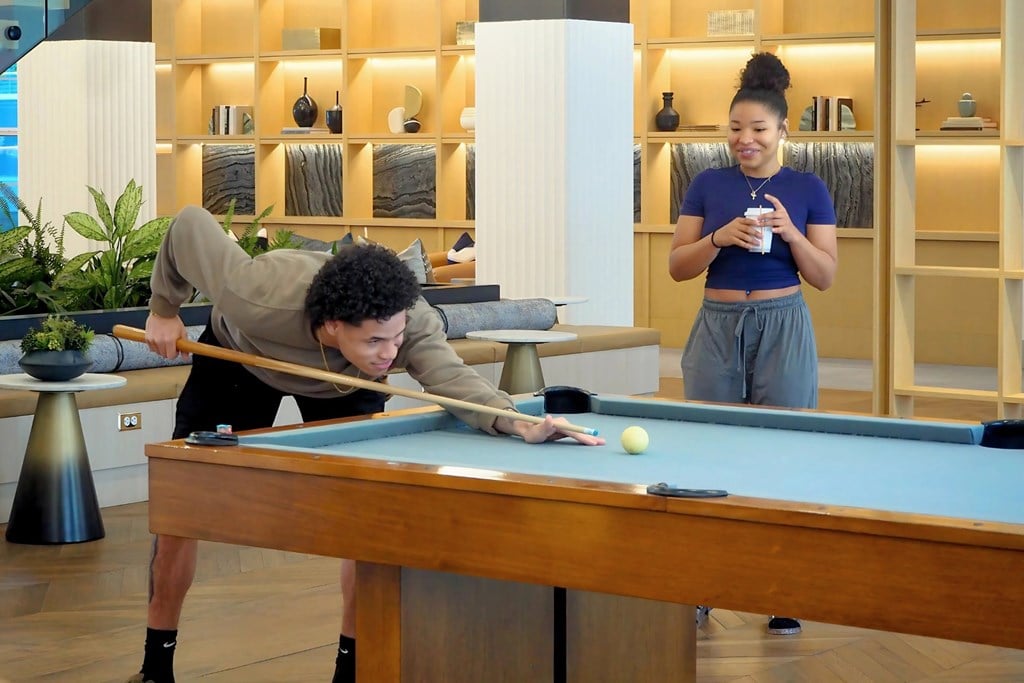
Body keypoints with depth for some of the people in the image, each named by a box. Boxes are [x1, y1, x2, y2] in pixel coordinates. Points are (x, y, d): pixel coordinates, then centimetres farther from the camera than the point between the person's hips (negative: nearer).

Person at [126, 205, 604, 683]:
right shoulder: (260, 299, -44)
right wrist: (164, 308, -18)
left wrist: (520, 423, -70)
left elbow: (452, 378, -53)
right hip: (237, 358, -1)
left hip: (343, 381, 1)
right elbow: (189, 225, -30)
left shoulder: (408, 319, -40)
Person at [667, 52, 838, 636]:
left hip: (782, 329, -1)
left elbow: (825, 276, 0)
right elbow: (678, 266, 3)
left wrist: (791, 233, -16)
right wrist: (721, 238, -14)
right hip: (718, 326, 2)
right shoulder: (709, 185, 5)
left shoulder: (808, 189, 1)